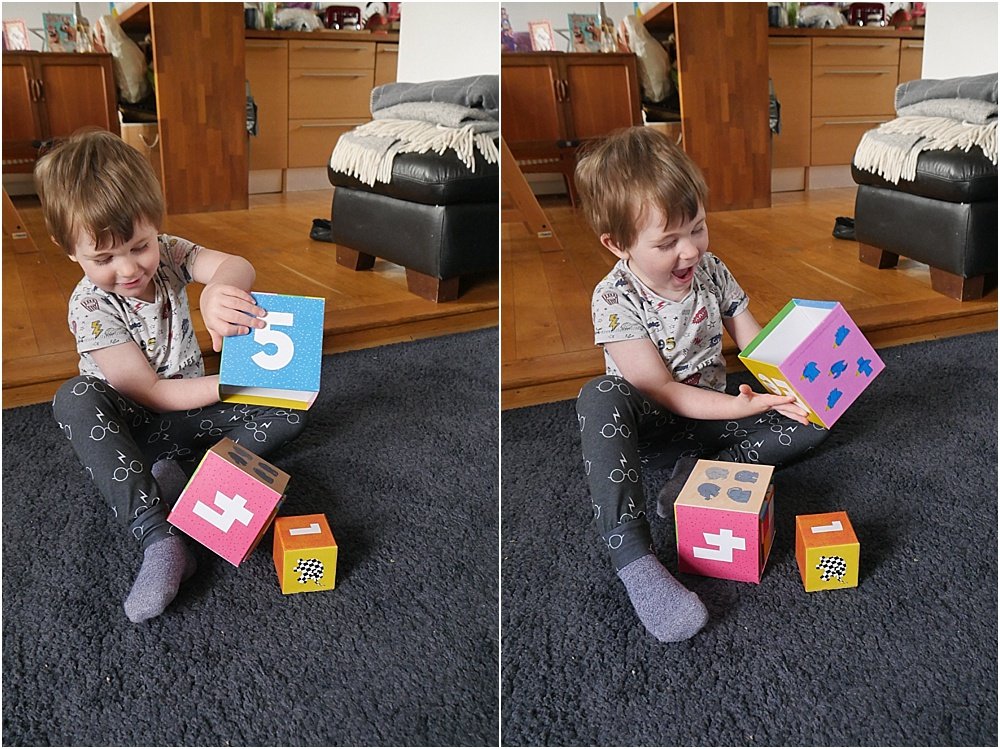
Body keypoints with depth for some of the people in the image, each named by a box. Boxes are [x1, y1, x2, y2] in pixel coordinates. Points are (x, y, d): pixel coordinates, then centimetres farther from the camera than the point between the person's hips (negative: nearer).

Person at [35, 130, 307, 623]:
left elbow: (239, 267, -28)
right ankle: (158, 537, -45)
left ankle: (177, 473, -27)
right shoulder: (91, 307, -19)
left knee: (289, 410, -14)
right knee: (74, 399, -37)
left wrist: (218, 290, -53)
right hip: (127, 426, -3)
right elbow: (149, 393, -21)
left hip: (188, 412, 4)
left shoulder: (167, 254, -8)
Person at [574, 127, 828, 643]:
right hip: (645, 430, -5)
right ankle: (632, 560, -45)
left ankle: (695, 473, -22)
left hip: (710, 416, 5)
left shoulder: (711, 271, -3)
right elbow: (663, 392, -22)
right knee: (600, 397, -38)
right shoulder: (615, 300, -18)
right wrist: (744, 405, -35)